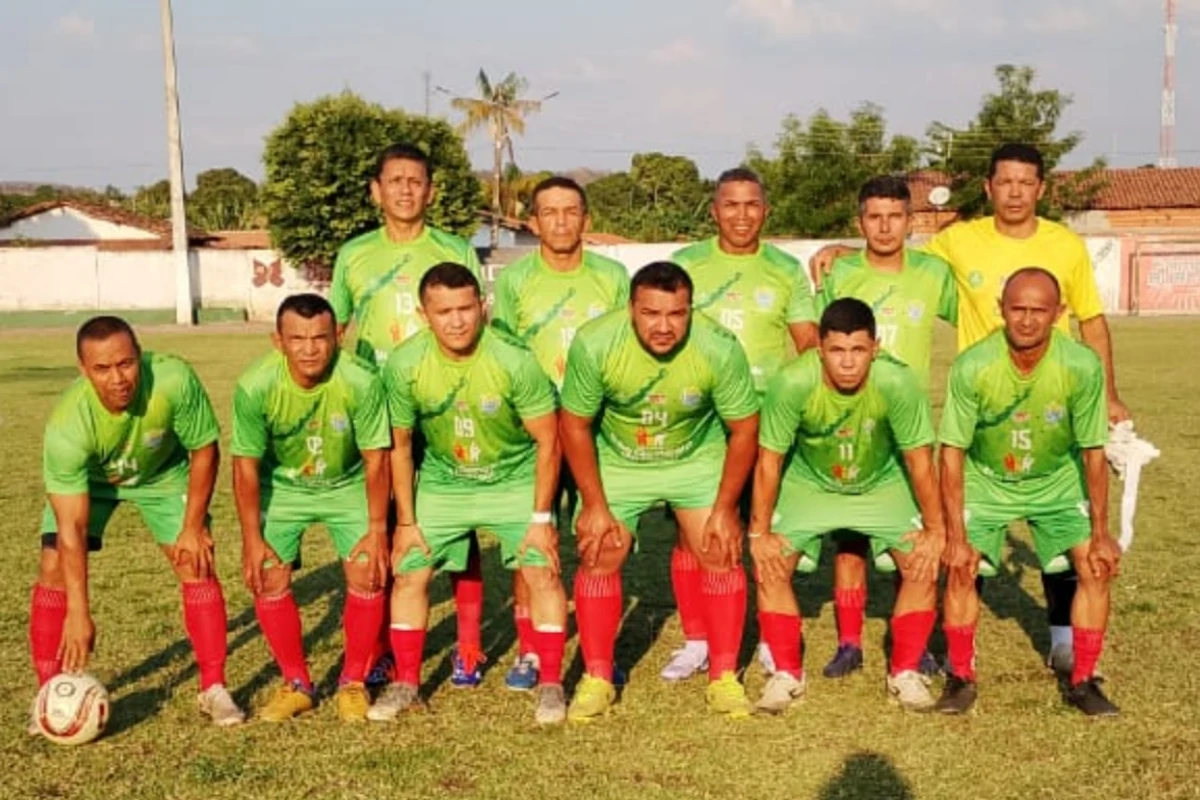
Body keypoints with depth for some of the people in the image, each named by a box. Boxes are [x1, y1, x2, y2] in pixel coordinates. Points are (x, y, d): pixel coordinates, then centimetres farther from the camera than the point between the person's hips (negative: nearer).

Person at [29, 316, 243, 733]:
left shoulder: (175, 380, -39)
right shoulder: (67, 425, -39)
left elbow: (204, 451, -19)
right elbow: (72, 528, -35)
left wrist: (193, 526, -16)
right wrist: (78, 613, -37)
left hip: (164, 471, 1)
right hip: (88, 478, 0)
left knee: (197, 564, -9)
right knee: (54, 567, -12)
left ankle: (214, 688, 4)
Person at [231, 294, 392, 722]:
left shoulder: (361, 381, -29)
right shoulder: (254, 387, -27)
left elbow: (375, 459, -17)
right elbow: (246, 466, -15)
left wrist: (377, 530, -15)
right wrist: (252, 539, -14)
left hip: (349, 485, -1)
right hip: (282, 487, 1)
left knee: (367, 575, -12)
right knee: (268, 578, -9)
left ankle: (353, 684, 9)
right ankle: (297, 684, 12)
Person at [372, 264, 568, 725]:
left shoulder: (514, 361, -26)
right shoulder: (404, 366, -20)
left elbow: (548, 443, -16)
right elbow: (400, 446, -5)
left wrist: (541, 518, -15)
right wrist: (406, 521, -3)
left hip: (515, 481, -2)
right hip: (441, 484, 2)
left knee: (542, 573, -12)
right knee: (408, 574, -1)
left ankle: (551, 685, 5)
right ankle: (406, 683, 17)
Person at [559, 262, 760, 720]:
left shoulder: (720, 348, -28)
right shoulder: (593, 344, -28)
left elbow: (744, 429, -14)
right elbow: (574, 425, -14)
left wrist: (725, 509, -12)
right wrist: (594, 505, -13)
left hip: (699, 459, 0)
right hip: (617, 463, 0)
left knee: (721, 554, -8)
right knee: (598, 558, -5)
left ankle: (724, 677, 7)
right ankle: (597, 679, 10)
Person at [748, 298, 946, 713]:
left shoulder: (898, 382, -33)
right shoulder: (793, 383, -33)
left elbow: (920, 461, -19)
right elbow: (769, 460, -19)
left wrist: (935, 531, -12)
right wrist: (759, 533, -14)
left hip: (883, 484, 0)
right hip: (808, 483, 0)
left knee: (924, 565, -11)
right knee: (770, 566, -12)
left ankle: (905, 672, 10)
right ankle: (786, 673, 8)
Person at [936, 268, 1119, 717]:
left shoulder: (1083, 367, -25)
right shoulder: (972, 367, -28)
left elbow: (1093, 453, -13)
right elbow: (952, 454, -19)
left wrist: (1100, 533, -10)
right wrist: (956, 537, -19)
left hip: (1058, 481, 1)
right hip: (985, 481, -1)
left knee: (1097, 568, -10)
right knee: (960, 570, -14)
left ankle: (1082, 681, 8)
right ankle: (961, 678, 7)